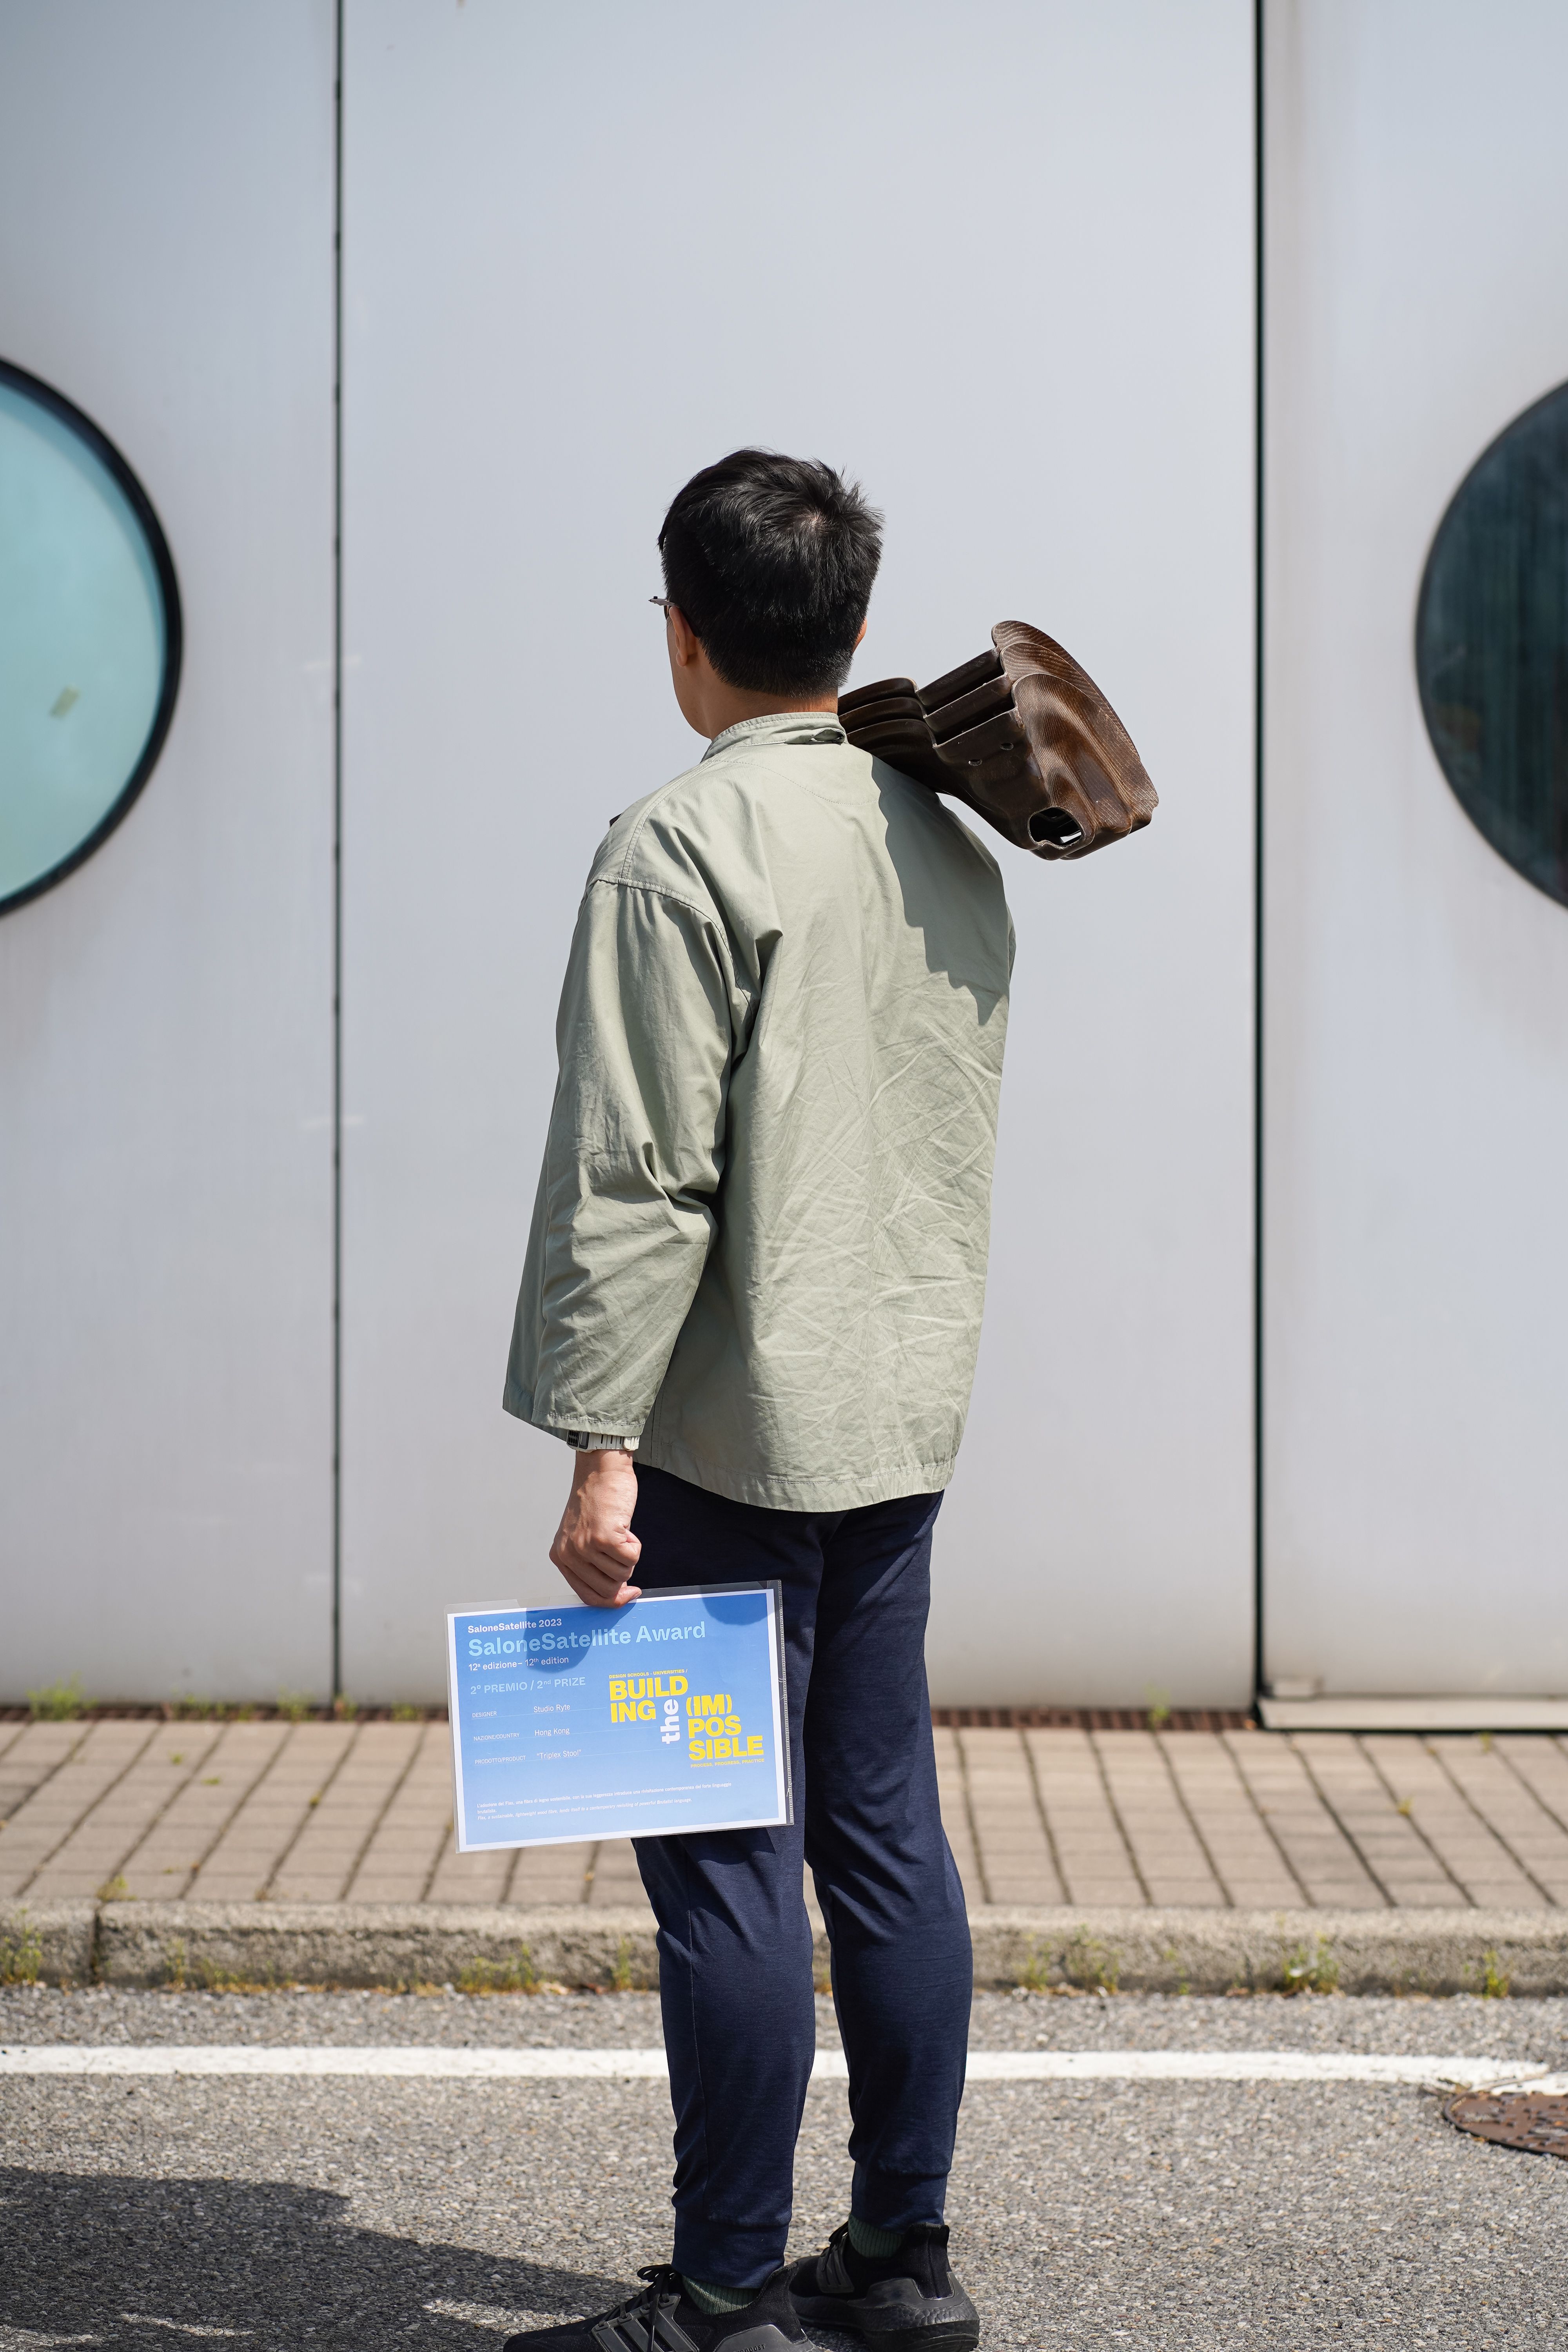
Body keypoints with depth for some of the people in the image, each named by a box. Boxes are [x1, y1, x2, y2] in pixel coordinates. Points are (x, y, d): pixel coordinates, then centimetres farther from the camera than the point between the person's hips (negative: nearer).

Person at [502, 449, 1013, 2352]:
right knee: (887, 1837, 13)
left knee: (725, 1859, -2)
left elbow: (638, 1176, -17)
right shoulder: (952, 847, 12)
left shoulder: (683, 845, -12)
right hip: (906, 1420, 8)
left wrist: (603, 1444, -15)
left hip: (734, 1429, -8)